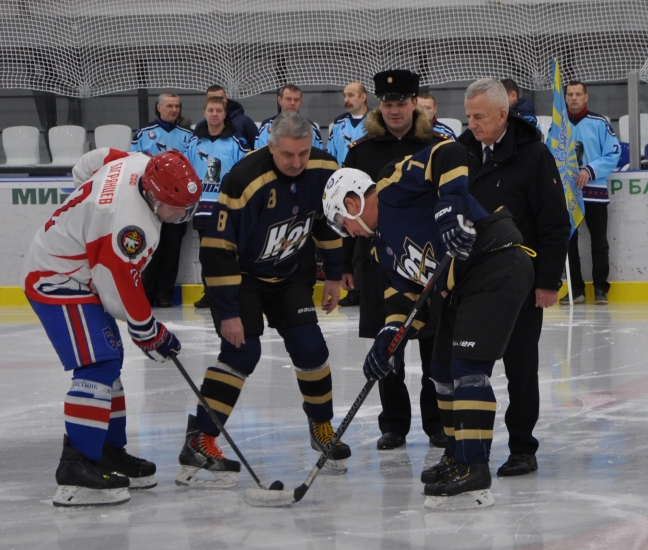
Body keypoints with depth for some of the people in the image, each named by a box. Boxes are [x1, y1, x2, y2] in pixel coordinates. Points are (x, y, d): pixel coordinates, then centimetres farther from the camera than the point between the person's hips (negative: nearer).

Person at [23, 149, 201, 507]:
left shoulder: (141, 165, -6)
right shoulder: (131, 225, -32)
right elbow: (122, 292, -22)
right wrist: (151, 335, -7)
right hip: (59, 284, -11)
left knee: (109, 360, 14)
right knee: (98, 366, -18)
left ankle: (109, 452, 22)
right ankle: (75, 469, -23)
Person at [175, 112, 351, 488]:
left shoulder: (324, 170, -14)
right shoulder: (245, 181, -33)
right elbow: (218, 249, -29)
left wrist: (334, 276, 10)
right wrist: (228, 312, -27)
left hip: (286, 273, 5)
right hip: (238, 274, -5)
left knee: (310, 347, -1)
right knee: (243, 352, -18)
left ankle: (322, 427, 23)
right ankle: (198, 445, -16)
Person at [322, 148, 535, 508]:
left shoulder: (393, 187, -7)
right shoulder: (385, 245, 20)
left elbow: (448, 154, -19)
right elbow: (410, 292, 16)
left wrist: (451, 208, -28)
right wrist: (392, 335, 1)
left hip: (498, 265, -11)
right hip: (466, 284, 11)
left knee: (468, 368, -14)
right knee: (444, 368, 17)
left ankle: (474, 476, -15)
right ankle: (459, 457, 31)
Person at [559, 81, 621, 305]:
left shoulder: (599, 123, -4)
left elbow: (613, 154, -7)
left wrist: (590, 171, -17)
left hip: (595, 191, -3)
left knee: (599, 242, 1)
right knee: (568, 241, 4)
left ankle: (600, 288, 8)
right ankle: (576, 289, 11)